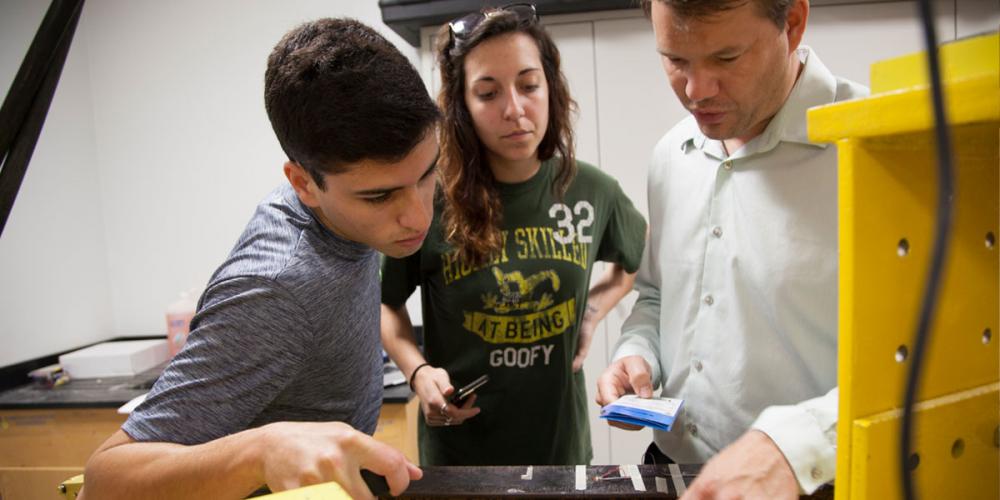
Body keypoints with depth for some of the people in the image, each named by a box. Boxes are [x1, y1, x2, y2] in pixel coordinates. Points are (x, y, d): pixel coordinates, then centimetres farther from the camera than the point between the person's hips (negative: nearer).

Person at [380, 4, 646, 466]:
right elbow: (386, 303, 1)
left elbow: (641, 259, 15)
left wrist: (595, 307, 1)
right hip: (458, 450, -2)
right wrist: (418, 372, -14)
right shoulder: (428, 201, -16)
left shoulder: (592, 191, -7)